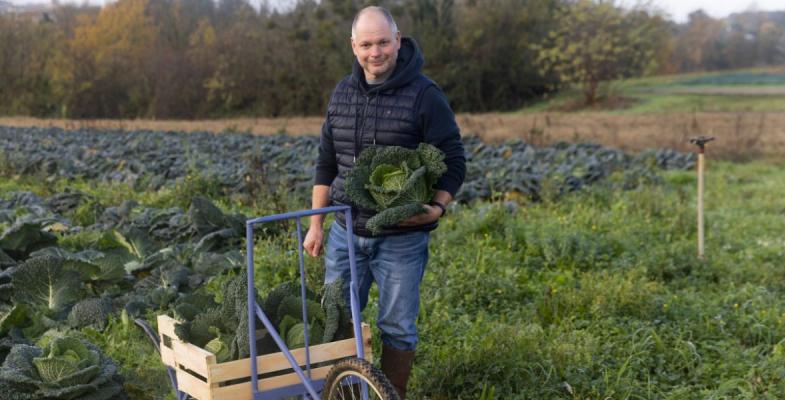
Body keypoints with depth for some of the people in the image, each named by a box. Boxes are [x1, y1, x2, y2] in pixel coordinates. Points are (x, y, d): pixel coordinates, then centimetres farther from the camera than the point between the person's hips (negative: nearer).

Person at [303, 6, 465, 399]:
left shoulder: (424, 94, -10)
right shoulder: (343, 92, 6)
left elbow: (453, 162, -7)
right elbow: (326, 164, 12)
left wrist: (437, 208, -23)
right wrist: (316, 224, 9)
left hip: (401, 238, -4)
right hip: (345, 232, 5)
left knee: (397, 326, 6)